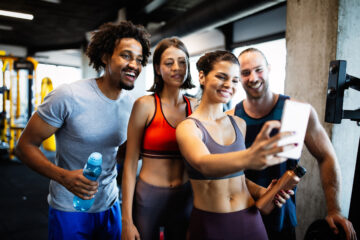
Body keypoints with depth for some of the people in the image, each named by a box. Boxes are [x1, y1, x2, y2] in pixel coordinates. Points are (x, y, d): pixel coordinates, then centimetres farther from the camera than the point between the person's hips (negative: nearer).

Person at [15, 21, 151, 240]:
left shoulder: (131, 104, -2)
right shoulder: (68, 96, -19)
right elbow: (26, 145, -14)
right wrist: (64, 176, -28)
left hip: (110, 205, 5)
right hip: (69, 208, -4)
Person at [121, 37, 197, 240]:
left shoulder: (195, 107, 1)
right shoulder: (145, 105, -10)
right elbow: (130, 165, -9)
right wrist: (127, 220, -10)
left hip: (184, 199, 4)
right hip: (148, 198, -3)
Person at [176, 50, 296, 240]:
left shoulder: (239, 124, 4)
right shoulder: (188, 127, -13)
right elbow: (204, 164, -33)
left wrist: (262, 191, -3)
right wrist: (248, 158, -50)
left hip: (249, 218, 5)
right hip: (209, 224, -4)